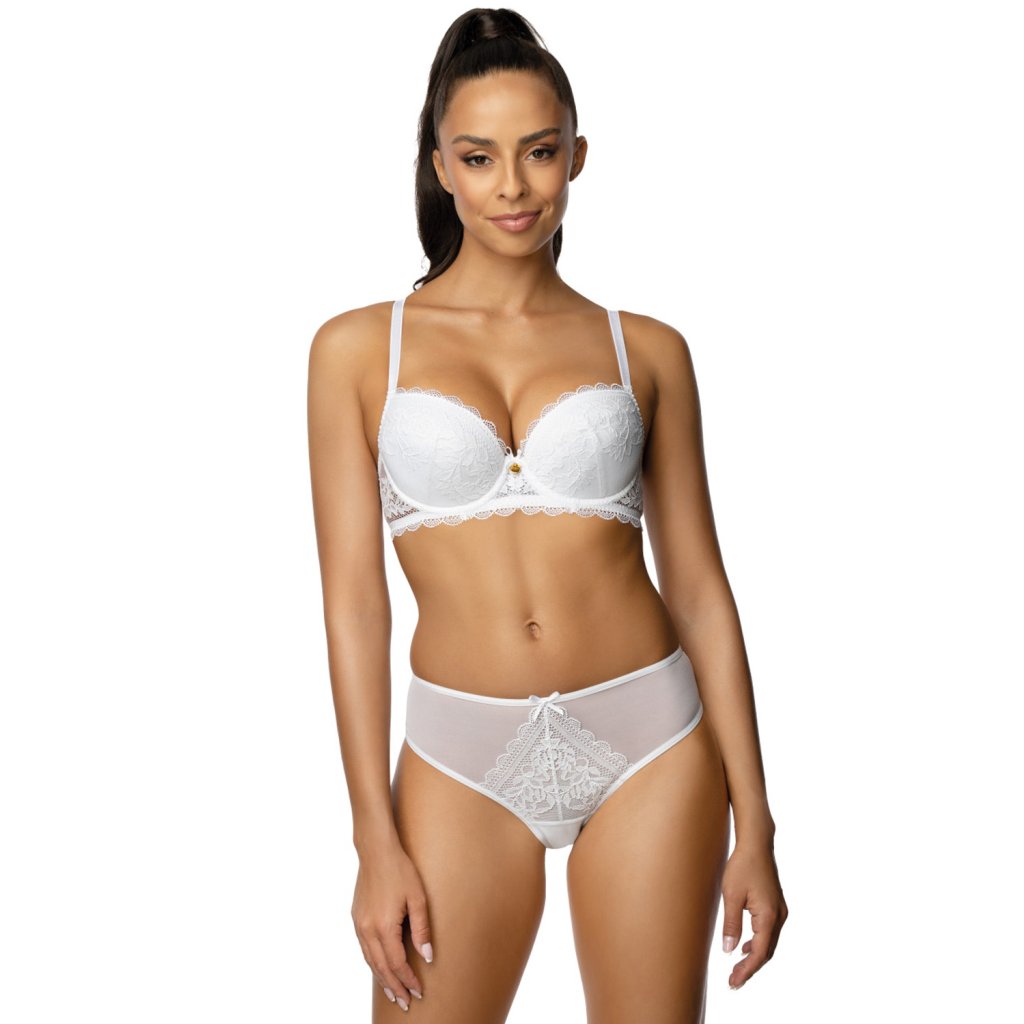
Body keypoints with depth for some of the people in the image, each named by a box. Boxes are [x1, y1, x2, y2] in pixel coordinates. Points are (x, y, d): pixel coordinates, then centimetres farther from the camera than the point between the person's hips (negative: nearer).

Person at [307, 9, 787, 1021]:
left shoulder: (646, 351, 4)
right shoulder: (358, 349, 1)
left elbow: (698, 587, 4)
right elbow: (353, 598, -2)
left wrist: (753, 824, 3)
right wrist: (376, 840, -6)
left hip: (648, 745, 1)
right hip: (463, 757, -1)